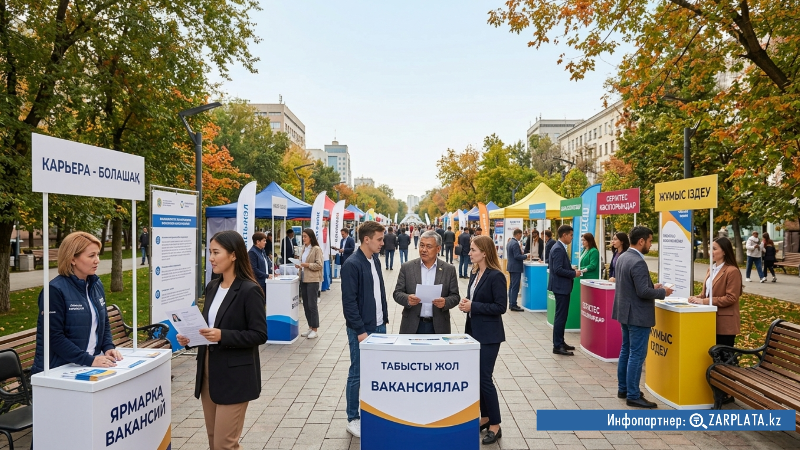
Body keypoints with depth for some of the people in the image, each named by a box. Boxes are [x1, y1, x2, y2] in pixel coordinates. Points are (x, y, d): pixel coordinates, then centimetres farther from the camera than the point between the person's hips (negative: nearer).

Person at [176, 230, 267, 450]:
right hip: (209, 370, 8)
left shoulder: (249, 290, -16)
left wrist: (222, 336, -26)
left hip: (234, 375, -8)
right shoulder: (212, 287, 7)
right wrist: (190, 337, -2)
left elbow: (259, 335, -17)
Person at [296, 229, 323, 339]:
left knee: (312, 305, -2)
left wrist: (307, 265, -19)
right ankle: (310, 327, 22)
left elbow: (319, 265, -13)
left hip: (312, 280, -7)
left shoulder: (316, 249, -9)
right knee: (305, 304, 11)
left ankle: (314, 329, 7)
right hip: (303, 279, 7)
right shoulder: (304, 248, 12)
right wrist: (300, 266, 2)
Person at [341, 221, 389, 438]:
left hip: (378, 326, 7)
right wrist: (360, 330, -16)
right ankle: (353, 419, 20)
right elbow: (349, 302, -17)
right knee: (357, 375, 5)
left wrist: (384, 320, 11)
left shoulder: (375, 260, 7)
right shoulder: (352, 264, -16)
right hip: (362, 329, -7)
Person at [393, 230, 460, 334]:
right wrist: (407, 299, -20)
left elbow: (455, 296, 2)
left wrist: (445, 302, -19)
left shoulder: (449, 270, 2)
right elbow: (397, 293, 1)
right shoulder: (407, 267, 1)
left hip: (438, 326, 0)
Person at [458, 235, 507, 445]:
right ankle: (485, 417, 30)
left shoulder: (496, 276, -16)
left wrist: (473, 306, -19)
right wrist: (466, 305, -3)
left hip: (489, 335, -8)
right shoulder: (475, 273, 8)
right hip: (474, 331, 8)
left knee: (485, 378, -3)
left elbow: (500, 307, -19)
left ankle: (495, 426, 12)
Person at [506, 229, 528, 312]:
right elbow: (517, 256, -22)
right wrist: (526, 256, -10)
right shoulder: (515, 243, -19)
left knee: (512, 285, 14)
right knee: (515, 286, -6)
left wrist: (521, 253, 15)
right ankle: (513, 305, -4)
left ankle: (511, 303, 19)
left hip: (511, 267, 10)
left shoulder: (509, 242, 12)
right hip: (516, 267, -10)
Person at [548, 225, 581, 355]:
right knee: (560, 316, -5)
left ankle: (560, 342, 26)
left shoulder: (560, 247, 13)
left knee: (562, 315, 17)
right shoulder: (558, 249, -19)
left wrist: (571, 269, 5)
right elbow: (558, 270, -25)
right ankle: (557, 346, 1)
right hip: (561, 286, -11)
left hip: (563, 286, 11)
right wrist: (573, 274, -16)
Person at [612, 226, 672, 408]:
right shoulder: (638, 262, -23)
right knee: (637, 355, -2)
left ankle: (623, 389, 27)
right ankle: (633, 396, 6)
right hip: (637, 315, -10)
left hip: (626, 312, 10)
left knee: (626, 351, 17)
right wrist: (662, 292, -9)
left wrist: (652, 286, 13)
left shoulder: (622, 257, 8)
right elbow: (643, 292, -25)